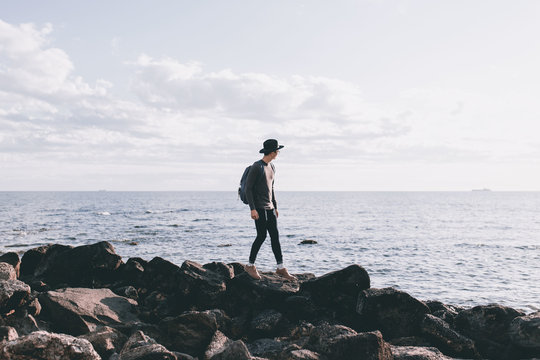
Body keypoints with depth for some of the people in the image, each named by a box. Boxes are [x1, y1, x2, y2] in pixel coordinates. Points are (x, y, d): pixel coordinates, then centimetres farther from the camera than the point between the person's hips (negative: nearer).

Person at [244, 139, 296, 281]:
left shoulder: (271, 168, 14)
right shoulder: (256, 167, -11)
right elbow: (248, 188, -12)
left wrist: (275, 207, 20)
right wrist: (252, 209, -18)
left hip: (269, 208, 8)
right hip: (259, 208, -8)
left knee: (275, 236, 3)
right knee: (262, 236, -8)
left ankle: (281, 268, 4)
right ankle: (250, 265, 5)